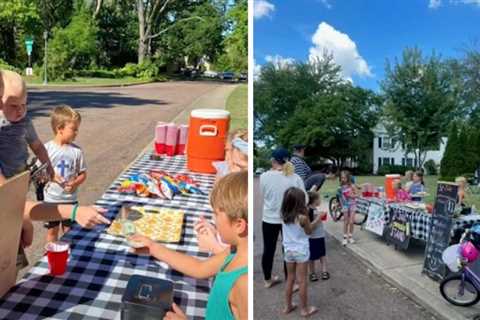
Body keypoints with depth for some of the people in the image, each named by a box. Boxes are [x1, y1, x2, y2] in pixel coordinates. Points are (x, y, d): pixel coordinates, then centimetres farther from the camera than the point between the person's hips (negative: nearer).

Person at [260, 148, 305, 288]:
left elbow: (263, 195, 2)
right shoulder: (295, 178, -13)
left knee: (268, 250, 17)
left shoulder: (264, 176, -12)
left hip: (269, 219, 1)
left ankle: (268, 280, 33)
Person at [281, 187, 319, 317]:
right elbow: (309, 231, -5)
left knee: (290, 279, 19)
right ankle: (304, 309, 21)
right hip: (301, 251, -5)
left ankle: (288, 306, 29)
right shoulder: (303, 217, -22)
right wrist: (317, 220, 6)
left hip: (288, 250, 5)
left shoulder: (283, 216, -6)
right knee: (302, 281, 8)